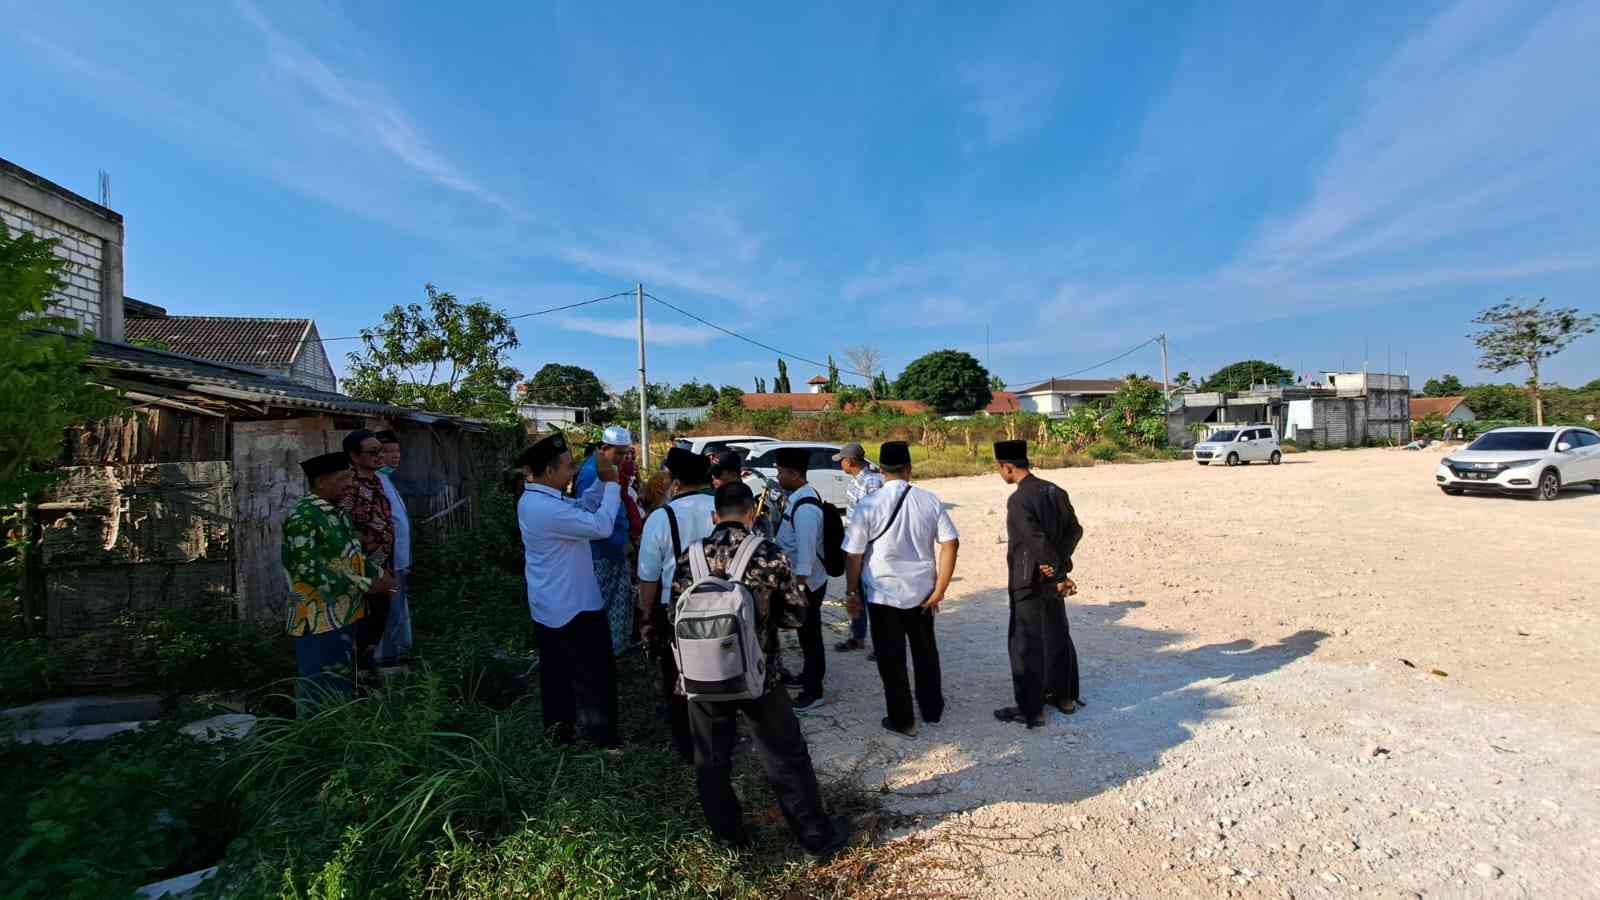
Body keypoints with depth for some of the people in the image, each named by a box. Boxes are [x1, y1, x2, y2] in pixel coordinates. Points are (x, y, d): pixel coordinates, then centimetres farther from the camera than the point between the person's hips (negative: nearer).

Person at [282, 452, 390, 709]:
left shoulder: (337, 513, 11)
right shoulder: (302, 517, -18)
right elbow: (308, 569, -23)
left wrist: (377, 572, 3)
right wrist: (361, 584, -21)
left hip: (345, 615, 9)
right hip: (319, 618, -9)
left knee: (342, 683, 20)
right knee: (318, 688, 3)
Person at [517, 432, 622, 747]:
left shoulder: (533, 499, 2)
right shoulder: (548, 509, -30)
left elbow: (580, 507, 10)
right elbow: (600, 526, -31)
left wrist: (601, 481, -2)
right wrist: (612, 483, -23)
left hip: (548, 606, 10)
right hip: (574, 606, -10)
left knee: (556, 668, 20)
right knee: (596, 671, 6)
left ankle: (559, 726, 33)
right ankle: (600, 733, 17)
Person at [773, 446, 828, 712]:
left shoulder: (804, 508, -27)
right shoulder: (800, 496, 3)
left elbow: (806, 553, -27)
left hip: (806, 584, -9)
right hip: (803, 581, 9)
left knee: (810, 635, 6)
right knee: (806, 632, 24)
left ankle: (813, 693, 21)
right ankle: (808, 676, 42)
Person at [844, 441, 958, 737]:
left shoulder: (868, 505, -14)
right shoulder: (930, 501, -5)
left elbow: (853, 555, -11)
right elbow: (950, 543, -6)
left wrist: (852, 593, 1)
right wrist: (939, 589, -1)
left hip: (883, 594, -3)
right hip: (922, 592, 4)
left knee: (891, 658, 11)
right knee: (925, 652, 22)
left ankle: (902, 720, 23)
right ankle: (933, 709, 37)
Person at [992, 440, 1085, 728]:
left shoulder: (1018, 500, -21)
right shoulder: (1054, 491, 3)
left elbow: (1037, 541, -25)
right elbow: (1074, 530, 4)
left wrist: (1059, 575, -15)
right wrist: (1059, 563, -4)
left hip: (1029, 583, -8)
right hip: (1052, 580, 8)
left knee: (1026, 645, 4)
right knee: (1057, 636, 20)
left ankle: (1030, 710, 13)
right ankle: (1064, 696, 35)